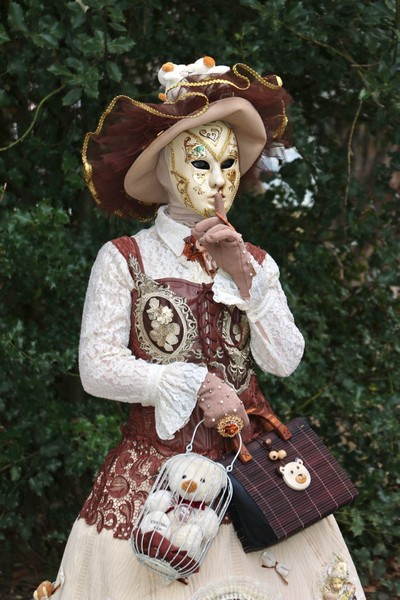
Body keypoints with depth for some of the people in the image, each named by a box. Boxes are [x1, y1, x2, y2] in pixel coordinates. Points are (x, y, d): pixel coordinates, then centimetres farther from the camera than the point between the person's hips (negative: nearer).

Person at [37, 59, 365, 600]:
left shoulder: (254, 262, 9)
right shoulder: (124, 260, -2)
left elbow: (285, 361, -2)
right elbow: (97, 370, -9)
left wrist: (245, 276, -10)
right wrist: (197, 385, -13)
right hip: (157, 464, -3)